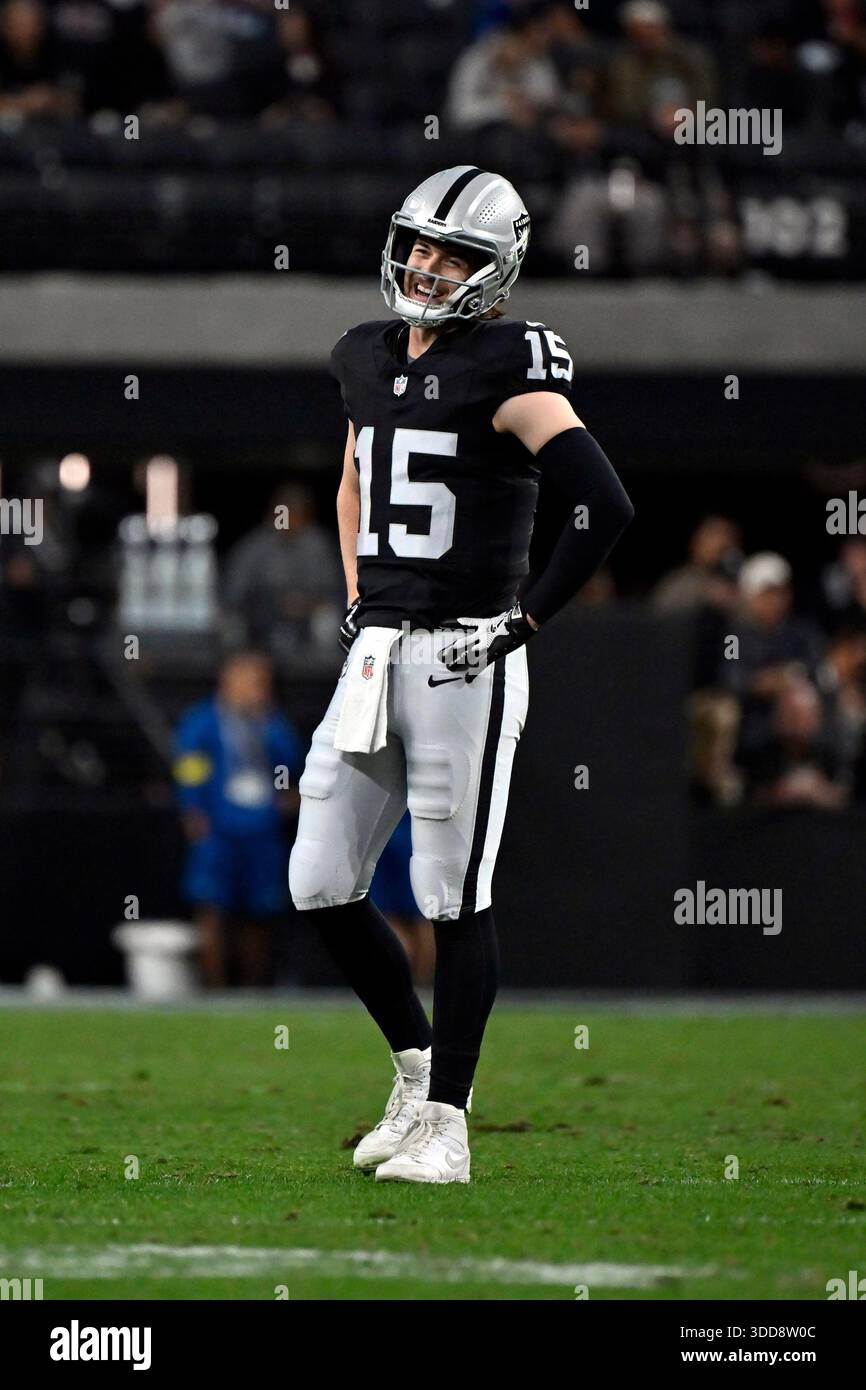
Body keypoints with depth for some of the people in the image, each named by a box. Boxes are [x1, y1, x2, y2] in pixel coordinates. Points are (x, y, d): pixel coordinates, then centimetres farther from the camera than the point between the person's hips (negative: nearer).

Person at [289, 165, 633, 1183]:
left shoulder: (507, 373, -11)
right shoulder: (371, 362, 12)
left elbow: (604, 506, -19)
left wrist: (528, 618, -15)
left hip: (465, 662, -7)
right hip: (373, 656, 7)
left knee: (454, 899, -3)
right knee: (320, 886, 6)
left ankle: (446, 1123, 4)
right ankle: (417, 1062, 24)